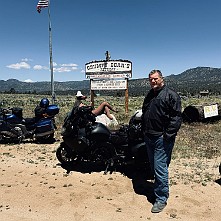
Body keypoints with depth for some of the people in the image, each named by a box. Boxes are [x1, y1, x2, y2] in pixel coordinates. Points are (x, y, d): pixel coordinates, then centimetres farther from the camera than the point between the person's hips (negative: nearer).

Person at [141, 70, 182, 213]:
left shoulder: (171, 95, -8)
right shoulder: (149, 95, 16)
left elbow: (177, 117, -14)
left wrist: (168, 134, -18)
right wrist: (144, 130, 17)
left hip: (162, 138, -8)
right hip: (149, 137, 8)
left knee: (160, 167, -6)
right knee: (153, 166, 17)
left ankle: (161, 198, 6)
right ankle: (159, 186, 36)